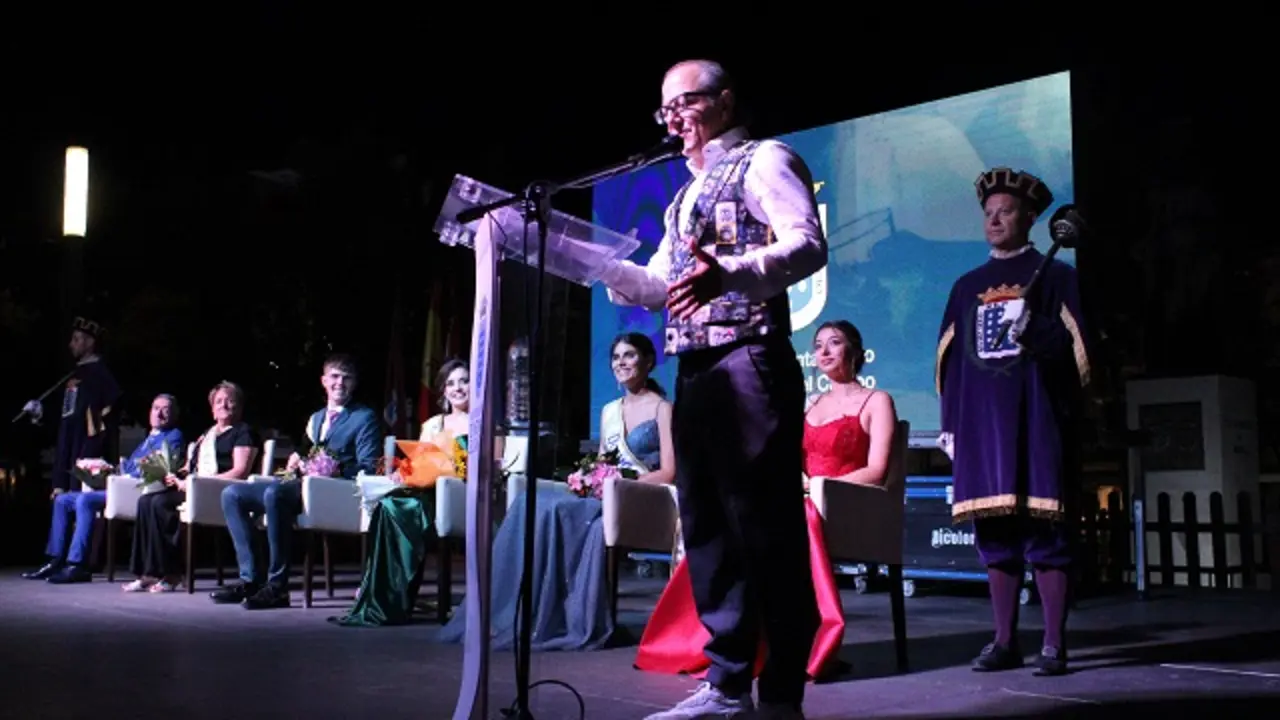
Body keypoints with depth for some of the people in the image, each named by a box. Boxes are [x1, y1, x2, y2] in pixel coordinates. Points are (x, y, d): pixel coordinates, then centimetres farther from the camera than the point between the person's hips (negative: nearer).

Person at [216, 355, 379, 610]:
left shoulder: (365, 418, 5)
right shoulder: (315, 419, 28)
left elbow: (369, 467, -5)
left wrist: (335, 469, -20)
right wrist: (296, 462, 6)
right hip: (302, 485, 8)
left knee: (274, 492, -36)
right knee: (232, 494, -6)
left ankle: (277, 587, -31)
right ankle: (250, 578, -11)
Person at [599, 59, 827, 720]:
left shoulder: (764, 161, -1)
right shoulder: (688, 194, 24)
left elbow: (808, 245, -17)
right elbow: (659, 286, 23)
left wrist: (727, 272, -33)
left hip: (749, 362, -9)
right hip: (694, 370, 9)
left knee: (767, 525, -6)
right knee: (707, 525, 9)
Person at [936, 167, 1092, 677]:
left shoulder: (1055, 277, 6)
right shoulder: (967, 286, 18)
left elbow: (1075, 349, -1)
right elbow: (948, 358, 17)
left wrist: (1032, 327, -19)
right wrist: (949, 423, 11)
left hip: (1035, 421, -4)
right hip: (980, 423, 4)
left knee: (1044, 533, -5)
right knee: (994, 534, 5)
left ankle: (1054, 646, 1)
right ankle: (1005, 641, 12)